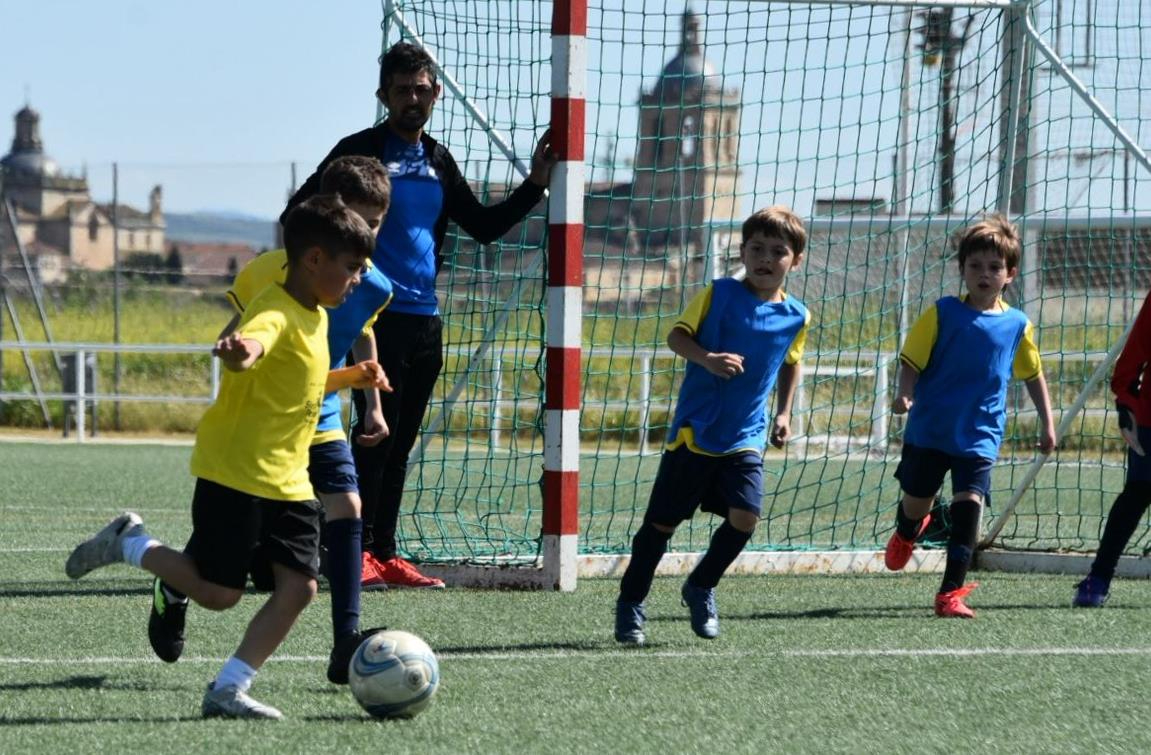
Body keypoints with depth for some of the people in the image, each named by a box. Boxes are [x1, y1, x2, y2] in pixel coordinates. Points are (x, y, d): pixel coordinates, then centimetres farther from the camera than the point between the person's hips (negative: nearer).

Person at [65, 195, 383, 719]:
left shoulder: (315, 317, 13)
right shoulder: (276, 314, -19)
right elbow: (247, 349, -43)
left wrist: (350, 378, 20)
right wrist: (239, 352, -66)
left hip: (287, 481, 9)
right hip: (235, 474, -9)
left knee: (298, 587, -5)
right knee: (218, 592, -4)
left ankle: (228, 689, -2)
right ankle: (129, 543, 20)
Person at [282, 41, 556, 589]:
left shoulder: (439, 162, 15)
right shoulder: (362, 150, -4)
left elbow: (484, 227, 18)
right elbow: (299, 213, -5)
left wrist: (535, 185, 9)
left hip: (424, 319, 6)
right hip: (376, 314, -6)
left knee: (399, 442, 9)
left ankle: (385, 554, 13)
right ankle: (356, 551, -5)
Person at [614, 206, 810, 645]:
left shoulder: (795, 317, 4)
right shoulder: (719, 295, -6)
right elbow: (677, 335, -8)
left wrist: (784, 414, 15)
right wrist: (706, 358, -26)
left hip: (746, 438, 3)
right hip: (695, 431, -3)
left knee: (745, 517, -13)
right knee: (663, 522, 2)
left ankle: (701, 588, 13)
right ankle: (630, 604, 18)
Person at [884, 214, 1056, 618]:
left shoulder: (1017, 325, 1)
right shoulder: (942, 313, -5)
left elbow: (1033, 374, 14)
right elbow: (911, 361, -4)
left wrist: (1047, 423, 15)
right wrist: (905, 395, -22)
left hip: (980, 437, 0)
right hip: (929, 431, 0)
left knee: (969, 506, -14)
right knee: (916, 502, 13)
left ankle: (951, 592, -11)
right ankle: (907, 532, 52)